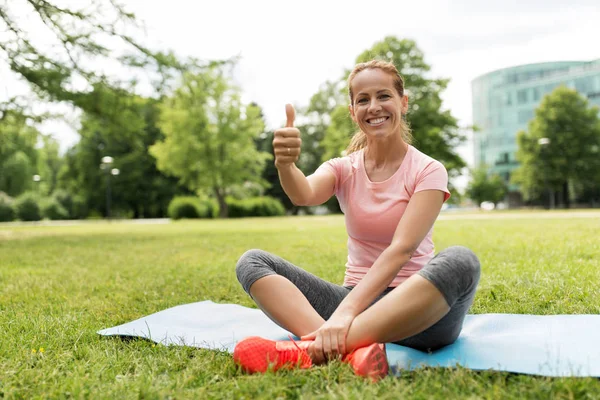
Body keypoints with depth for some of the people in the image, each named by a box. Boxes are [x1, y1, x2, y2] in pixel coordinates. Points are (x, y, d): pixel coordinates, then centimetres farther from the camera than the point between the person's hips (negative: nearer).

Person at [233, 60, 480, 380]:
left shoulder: (428, 171, -4)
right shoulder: (344, 168, 5)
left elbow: (402, 248, -20)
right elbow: (305, 195, -19)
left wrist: (346, 313, -34)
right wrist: (285, 165, -44)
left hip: (413, 305, -2)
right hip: (355, 296, 3)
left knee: (460, 261, -35)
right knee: (252, 262, -13)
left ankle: (313, 348, -40)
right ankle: (351, 349, -38)